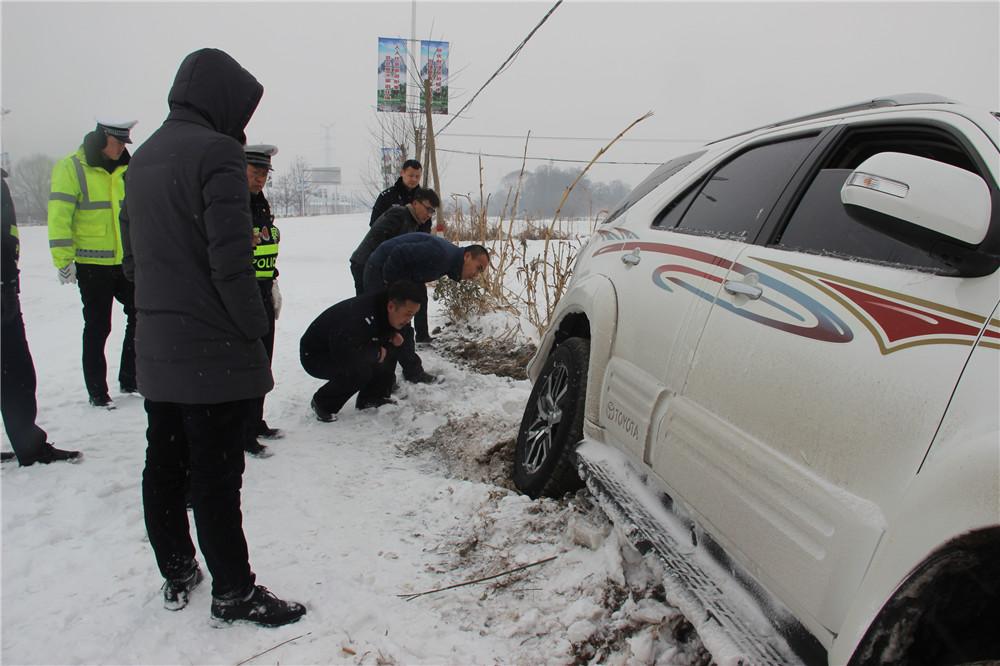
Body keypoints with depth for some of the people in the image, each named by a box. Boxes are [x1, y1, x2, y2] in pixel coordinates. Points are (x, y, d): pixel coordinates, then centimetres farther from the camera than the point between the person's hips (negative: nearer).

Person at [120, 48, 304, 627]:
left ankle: (177, 575, 33)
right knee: (216, 476, 1)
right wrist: (257, 331, -11)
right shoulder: (216, 151, -14)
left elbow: (133, 258, 16)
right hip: (215, 352, -8)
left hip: (156, 350, 9)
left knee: (164, 466, 17)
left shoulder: (142, 159, 13)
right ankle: (234, 592, 15)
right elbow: (231, 260, -21)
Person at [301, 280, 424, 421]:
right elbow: (343, 353, -43)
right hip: (315, 356, -8)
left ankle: (371, 397, 6)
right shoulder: (362, 317, -38)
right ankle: (323, 403, -8)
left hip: (341, 347, 8)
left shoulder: (383, 308, -11)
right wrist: (377, 352, -27)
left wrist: (392, 336, -14)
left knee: (391, 350, -7)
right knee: (360, 370, -32)